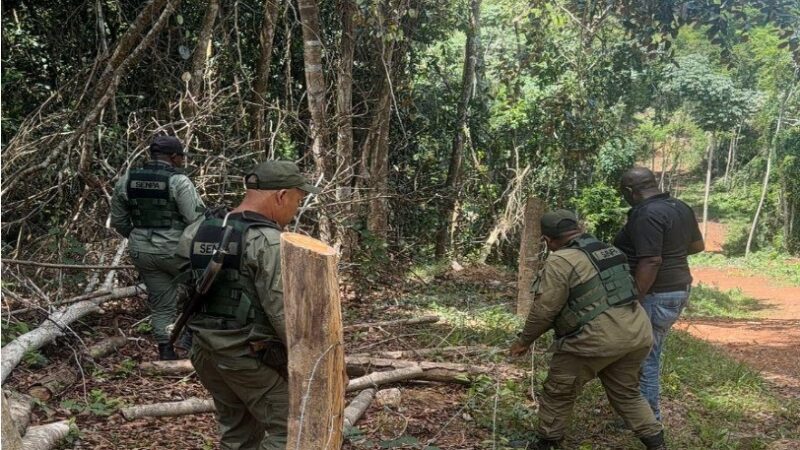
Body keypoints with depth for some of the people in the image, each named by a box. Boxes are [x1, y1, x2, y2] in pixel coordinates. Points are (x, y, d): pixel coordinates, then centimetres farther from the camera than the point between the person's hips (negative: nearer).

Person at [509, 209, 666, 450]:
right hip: (636, 332, 7)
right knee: (626, 393, 24)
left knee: (558, 392, 11)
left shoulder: (559, 262, -8)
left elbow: (543, 310, -8)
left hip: (597, 339, -7)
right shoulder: (609, 250, 16)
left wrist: (524, 341, 5)